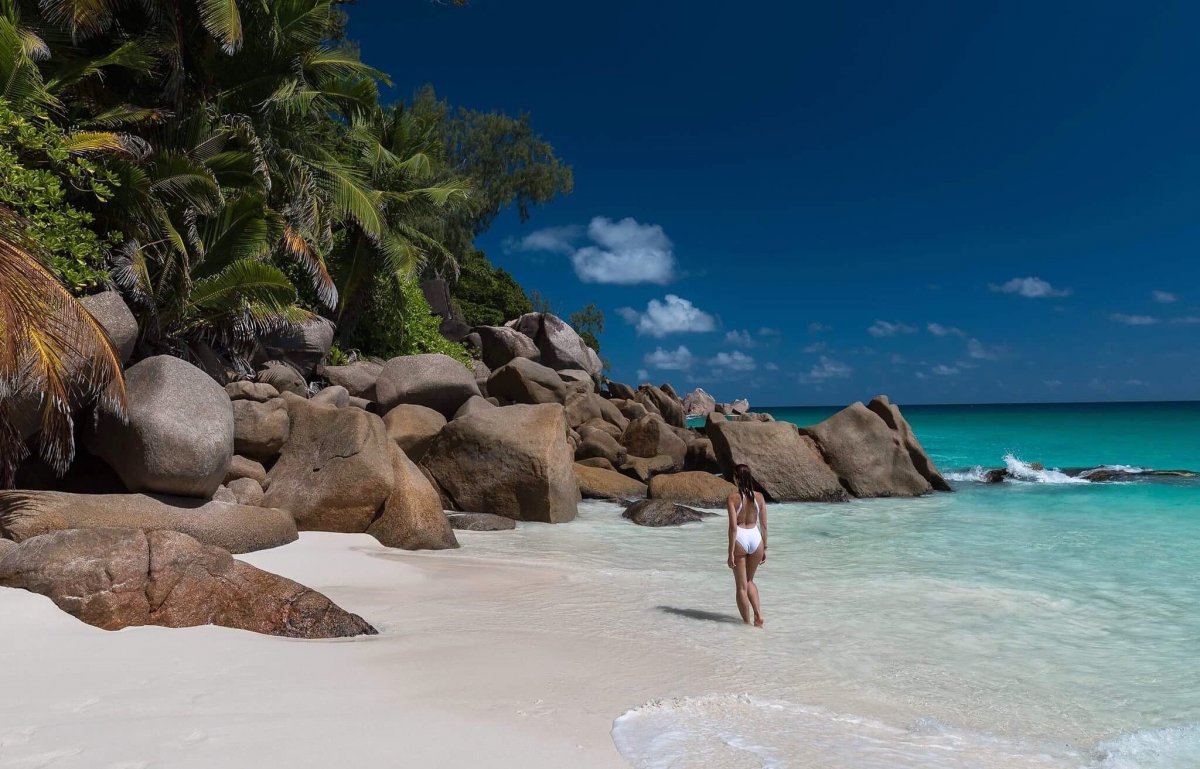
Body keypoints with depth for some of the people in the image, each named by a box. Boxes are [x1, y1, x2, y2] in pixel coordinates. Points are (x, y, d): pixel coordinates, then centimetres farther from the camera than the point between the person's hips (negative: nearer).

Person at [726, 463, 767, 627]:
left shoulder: (732, 498, -11)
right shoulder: (759, 497, 0)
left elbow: (733, 526, -15)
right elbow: (764, 525, 4)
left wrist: (730, 553, -11)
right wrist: (764, 548, 13)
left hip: (740, 540, -4)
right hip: (756, 538, 4)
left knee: (741, 586, 10)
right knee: (749, 581, 25)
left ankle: (747, 624, 15)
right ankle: (758, 615, 10)